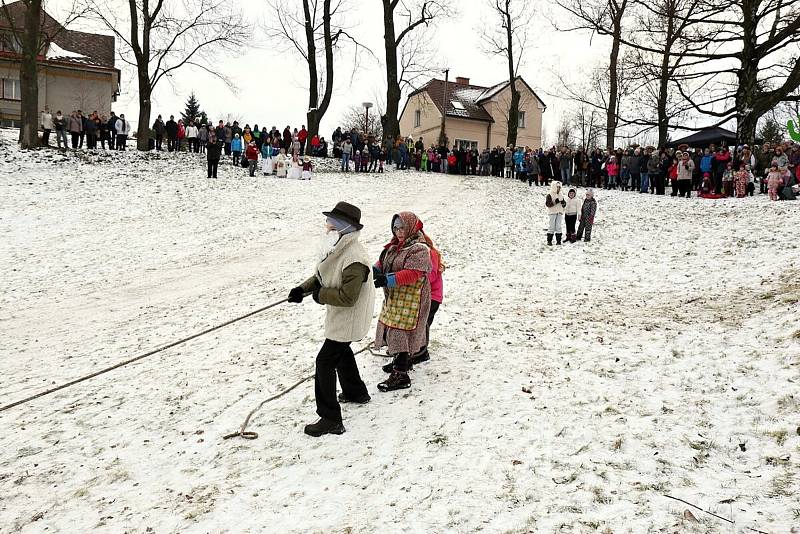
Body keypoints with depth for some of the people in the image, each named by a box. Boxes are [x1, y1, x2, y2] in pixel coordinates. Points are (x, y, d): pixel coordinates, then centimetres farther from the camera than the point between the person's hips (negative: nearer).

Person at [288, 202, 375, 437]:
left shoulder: (354, 259, -32)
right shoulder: (337, 248, 0)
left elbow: (347, 297, -32)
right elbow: (322, 275, 12)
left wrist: (320, 294, -19)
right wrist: (304, 289, -4)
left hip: (348, 320, -10)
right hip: (340, 318, 10)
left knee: (325, 362, -7)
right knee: (341, 352, 29)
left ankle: (330, 419, 2)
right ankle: (356, 392, 52)